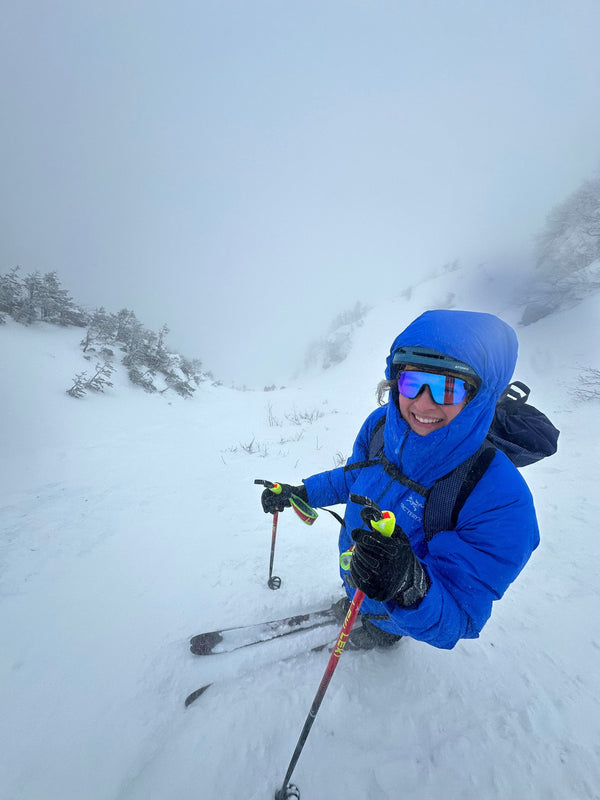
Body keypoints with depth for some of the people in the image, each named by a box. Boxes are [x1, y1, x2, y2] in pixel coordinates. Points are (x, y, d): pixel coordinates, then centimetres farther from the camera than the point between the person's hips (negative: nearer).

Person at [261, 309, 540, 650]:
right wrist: (300, 492, -7)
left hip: (397, 611, -3)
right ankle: (353, 601, 74)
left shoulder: (500, 501, -41)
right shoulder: (381, 424, -26)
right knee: (356, 595, 38)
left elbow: (458, 624, -33)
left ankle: (381, 635, 70)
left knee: (380, 627, 34)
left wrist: (412, 589, -54)